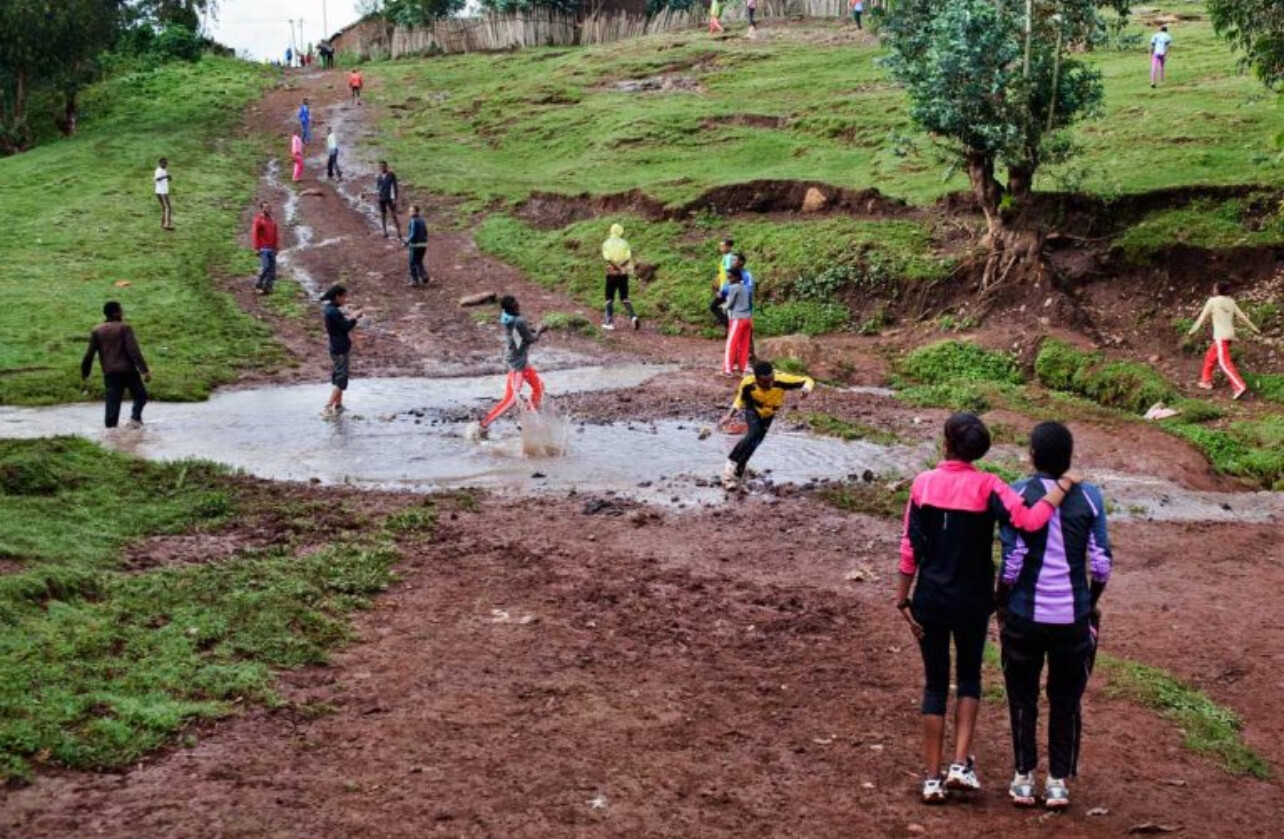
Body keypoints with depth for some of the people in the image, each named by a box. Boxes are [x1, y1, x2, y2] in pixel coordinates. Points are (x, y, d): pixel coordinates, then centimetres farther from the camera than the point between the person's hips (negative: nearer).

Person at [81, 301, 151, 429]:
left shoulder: (97, 331, 9)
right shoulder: (124, 328, -5)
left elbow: (89, 354, 9)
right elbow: (134, 350, -14)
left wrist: (85, 373, 21)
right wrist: (144, 369, -17)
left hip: (110, 374, 4)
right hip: (128, 370, -4)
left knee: (113, 404, 7)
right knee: (140, 395, 11)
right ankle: (135, 418, -13)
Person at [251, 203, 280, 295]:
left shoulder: (272, 220, 13)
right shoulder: (258, 220, -4)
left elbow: (276, 234, 16)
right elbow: (254, 234, -6)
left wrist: (277, 247, 10)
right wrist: (257, 248, -10)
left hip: (272, 249, 6)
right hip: (263, 249, -6)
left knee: (272, 269, 2)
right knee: (264, 267, -13)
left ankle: (268, 287, 8)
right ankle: (258, 285, 0)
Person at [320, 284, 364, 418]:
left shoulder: (328, 309, 8)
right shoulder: (334, 312, -23)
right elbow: (346, 327, -18)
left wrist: (351, 318, 5)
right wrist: (355, 318, -4)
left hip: (336, 348, 10)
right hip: (341, 350, -10)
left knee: (337, 378, 19)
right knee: (340, 380, -7)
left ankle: (338, 405, 28)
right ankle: (327, 408, -10)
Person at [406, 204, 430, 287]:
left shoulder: (413, 221, -15)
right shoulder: (422, 220, 7)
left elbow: (413, 234, -21)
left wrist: (407, 241, -11)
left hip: (415, 245, -7)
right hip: (424, 244, 7)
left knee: (413, 263, 6)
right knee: (419, 262, 22)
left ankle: (415, 281, 8)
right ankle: (424, 275, 6)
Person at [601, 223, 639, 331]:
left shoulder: (606, 243, 0)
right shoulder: (624, 243, 2)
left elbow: (607, 258, -12)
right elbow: (628, 258, -9)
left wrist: (617, 267, -13)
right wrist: (621, 267, -13)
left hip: (611, 273, -1)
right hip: (623, 274, 1)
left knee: (610, 299, 8)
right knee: (624, 298, 8)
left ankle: (610, 322, 3)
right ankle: (633, 317, -13)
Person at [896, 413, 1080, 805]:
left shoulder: (924, 483, -4)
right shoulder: (986, 486, -10)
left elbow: (909, 548, -4)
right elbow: (1029, 520, -25)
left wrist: (903, 600, 3)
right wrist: (1062, 488, -12)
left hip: (930, 599, 1)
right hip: (972, 601, -1)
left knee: (935, 682, 11)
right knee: (969, 676, 20)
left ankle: (932, 778, 12)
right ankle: (961, 763, 7)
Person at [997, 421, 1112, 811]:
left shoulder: (1018, 495, -10)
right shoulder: (1089, 497, -5)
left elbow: (1011, 563, -12)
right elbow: (1102, 564, -3)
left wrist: (1000, 604, 3)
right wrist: (1091, 605, 13)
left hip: (1024, 614, -1)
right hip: (1072, 616, 1)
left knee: (1023, 697, 14)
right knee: (1066, 699, 14)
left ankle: (1024, 779, 20)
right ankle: (1058, 781, 18)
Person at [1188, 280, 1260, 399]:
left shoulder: (1212, 301, -6)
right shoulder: (1231, 301, 10)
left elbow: (1203, 317, -3)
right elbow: (1242, 316, 12)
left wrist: (1193, 330, 5)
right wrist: (1255, 329, 18)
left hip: (1221, 336, -8)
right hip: (1230, 335, 8)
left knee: (1225, 363, -13)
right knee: (1210, 356, 24)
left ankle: (1240, 386, -24)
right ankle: (1206, 381, 32)